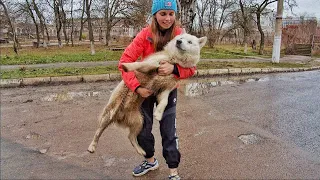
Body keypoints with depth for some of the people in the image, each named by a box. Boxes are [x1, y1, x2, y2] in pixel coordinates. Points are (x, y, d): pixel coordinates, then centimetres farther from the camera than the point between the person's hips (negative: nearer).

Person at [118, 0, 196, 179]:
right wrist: (137, 86, -29)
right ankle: (151, 161, 38)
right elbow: (125, 61, -20)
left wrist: (173, 68, -36)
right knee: (143, 129, 13)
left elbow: (191, 67, -16)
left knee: (169, 131, 1)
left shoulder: (181, 36, -15)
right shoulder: (145, 34, -17)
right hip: (146, 88, 2)